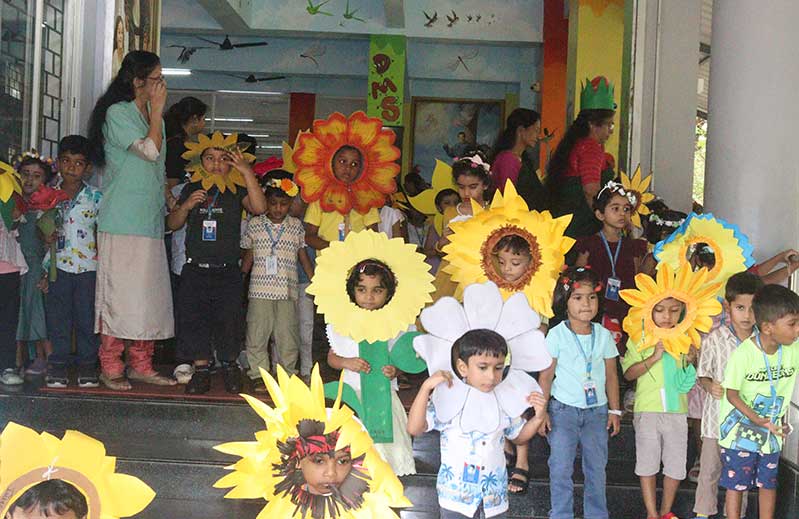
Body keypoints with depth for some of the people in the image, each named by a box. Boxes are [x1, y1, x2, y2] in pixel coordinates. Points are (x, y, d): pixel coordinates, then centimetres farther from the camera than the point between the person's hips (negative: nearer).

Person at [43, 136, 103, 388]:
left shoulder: (95, 197, 1)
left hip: (88, 266, -1)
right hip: (58, 265, 1)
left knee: (86, 317, 3)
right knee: (58, 317, 5)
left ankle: (87, 366, 13)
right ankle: (58, 366, 13)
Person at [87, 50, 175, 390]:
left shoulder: (152, 117, 19)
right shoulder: (118, 113, -6)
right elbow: (150, 151, -17)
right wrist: (157, 110, -9)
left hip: (150, 221, 8)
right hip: (122, 223, -8)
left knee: (148, 295, 7)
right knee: (120, 294, -6)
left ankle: (141, 364, 15)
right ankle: (110, 367, 1)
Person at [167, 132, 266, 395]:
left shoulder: (237, 190, 1)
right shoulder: (192, 189, 8)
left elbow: (259, 207, -18)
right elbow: (173, 224, 10)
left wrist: (247, 172, -18)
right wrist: (186, 206, -10)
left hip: (227, 271, -2)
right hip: (195, 270, 2)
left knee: (228, 319, 0)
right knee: (193, 318, 2)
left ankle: (230, 366, 19)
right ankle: (201, 370, 12)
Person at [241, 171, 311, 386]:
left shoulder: (296, 226, 9)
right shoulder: (255, 224, 6)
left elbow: (303, 257, 14)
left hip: (287, 291, 1)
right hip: (260, 290, 0)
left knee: (288, 336, 2)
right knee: (257, 334, 0)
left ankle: (287, 375, 13)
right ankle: (259, 375, 10)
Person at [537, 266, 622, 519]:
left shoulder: (604, 335, 1)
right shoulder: (557, 334, -7)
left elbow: (611, 375, 8)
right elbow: (546, 375, -4)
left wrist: (614, 411, 7)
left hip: (597, 410, 3)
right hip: (564, 410, -3)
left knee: (597, 468, 9)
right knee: (560, 469, -1)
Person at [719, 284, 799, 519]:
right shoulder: (743, 354, -23)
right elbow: (732, 394, -16)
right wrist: (758, 420, -23)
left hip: (772, 431, 5)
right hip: (740, 431, -5)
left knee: (769, 483, 15)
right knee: (735, 484, 4)